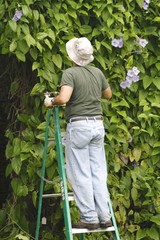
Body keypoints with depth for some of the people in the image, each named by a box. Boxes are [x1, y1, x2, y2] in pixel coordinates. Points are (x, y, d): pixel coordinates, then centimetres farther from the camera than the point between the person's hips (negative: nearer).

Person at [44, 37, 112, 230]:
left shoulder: (70, 73, -10)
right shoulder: (98, 72, 8)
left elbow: (64, 98, -25)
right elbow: (108, 95, 23)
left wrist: (51, 102, -5)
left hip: (78, 126, -6)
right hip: (97, 124, 6)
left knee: (80, 174, 0)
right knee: (98, 172, 9)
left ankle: (89, 218, 0)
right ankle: (104, 216, 9)